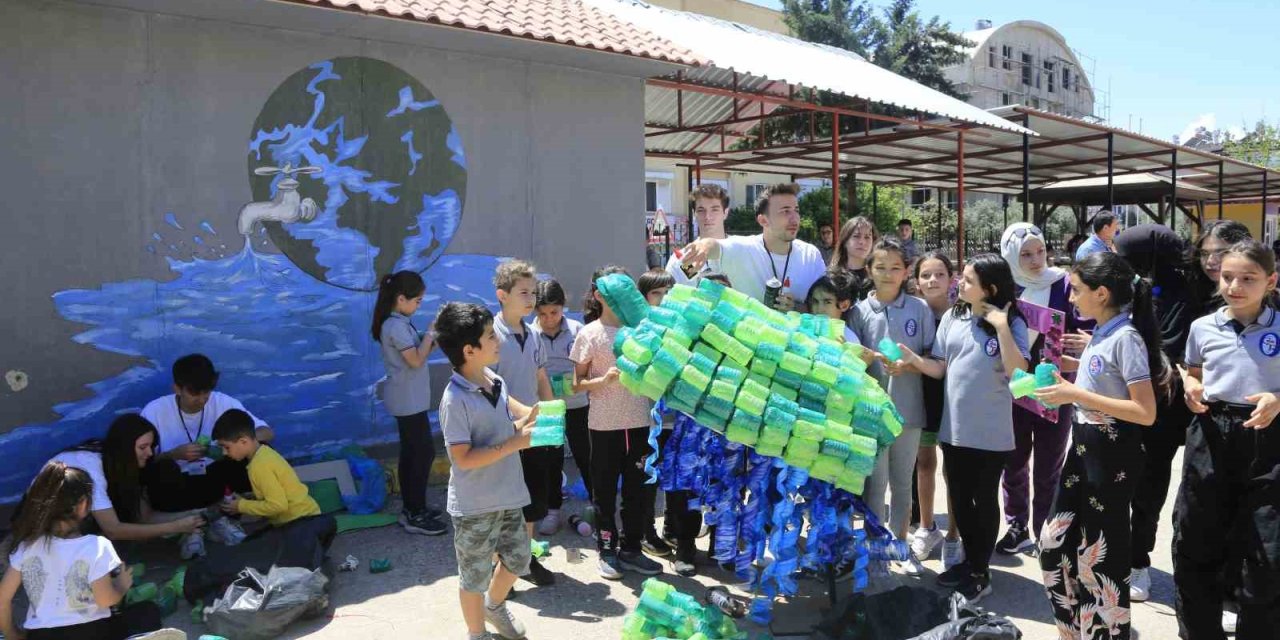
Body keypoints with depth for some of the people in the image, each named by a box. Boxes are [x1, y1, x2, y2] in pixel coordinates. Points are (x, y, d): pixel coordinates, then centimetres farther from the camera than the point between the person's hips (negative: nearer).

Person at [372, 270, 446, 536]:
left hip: (408, 399, 10)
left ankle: (411, 509, 25)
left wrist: (433, 340, -1)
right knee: (425, 452, -5)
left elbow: (417, 353, 12)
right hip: (409, 400, -10)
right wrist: (430, 333, -12)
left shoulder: (399, 322, 9)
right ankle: (415, 516, 3)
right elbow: (416, 360, -23)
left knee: (411, 452, 15)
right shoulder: (395, 325, -21)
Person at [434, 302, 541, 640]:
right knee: (475, 577, 13)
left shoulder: (495, 380, -1)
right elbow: (463, 458, -25)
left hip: (507, 495, 7)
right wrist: (514, 444, -26)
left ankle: (495, 606, 52)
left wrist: (527, 419, -6)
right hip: (475, 506, -7)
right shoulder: (456, 399, -24)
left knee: (518, 559, 23)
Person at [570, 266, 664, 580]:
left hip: (639, 422, 3)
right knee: (605, 489, 8)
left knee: (637, 489, 11)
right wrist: (604, 380, -18)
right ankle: (607, 551, 23)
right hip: (605, 425, -3)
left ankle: (631, 550, 26)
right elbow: (577, 383, -3)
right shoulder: (590, 334, -5)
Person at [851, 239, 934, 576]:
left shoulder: (919, 308, 0)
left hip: (907, 407, 1)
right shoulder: (860, 310, -2)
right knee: (875, 483, 6)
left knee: (902, 483, 15)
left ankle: (900, 544, 31)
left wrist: (908, 365, -15)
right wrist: (870, 360, -15)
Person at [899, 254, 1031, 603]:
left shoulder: (1012, 323, -10)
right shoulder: (951, 318, 1)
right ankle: (970, 560, 35)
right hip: (954, 427, 4)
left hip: (991, 431, -4)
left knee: (984, 500, 10)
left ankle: (980, 572, 24)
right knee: (959, 498, 15)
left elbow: (1018, 373, -22)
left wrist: (1001, 326, -25)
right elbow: (940, 368, 3)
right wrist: (913, 359, -15)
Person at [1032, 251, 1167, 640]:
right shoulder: (1102, 333, 7)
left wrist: (1076, 395, -25)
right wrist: (1067, 364, 11)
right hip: (1084, 445, 9)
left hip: (1113, 453, -9)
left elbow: (1146, 413, -24)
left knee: (1100, 553, 5)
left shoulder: (1126, 338, -19)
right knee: (1054, 540, 15)